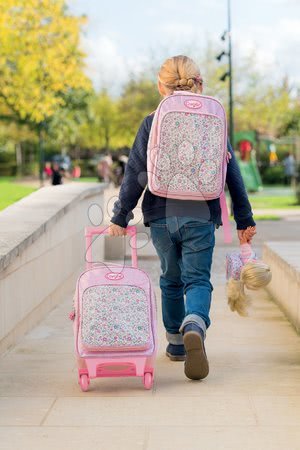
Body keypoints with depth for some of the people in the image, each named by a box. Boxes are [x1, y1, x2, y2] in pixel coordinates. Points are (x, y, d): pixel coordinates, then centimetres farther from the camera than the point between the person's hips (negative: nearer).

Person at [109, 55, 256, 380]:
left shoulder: (151, 124, -1)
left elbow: (135, 175, -4)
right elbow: (233, 174, 4)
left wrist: (120, 218, 4)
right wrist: (244, 219, 12)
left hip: (161, 216, 1)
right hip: (200, 217, -1)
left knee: (171, 280, 17)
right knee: (198, 279, 1)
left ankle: (176, 343, 28)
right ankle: (194, 325, -29)